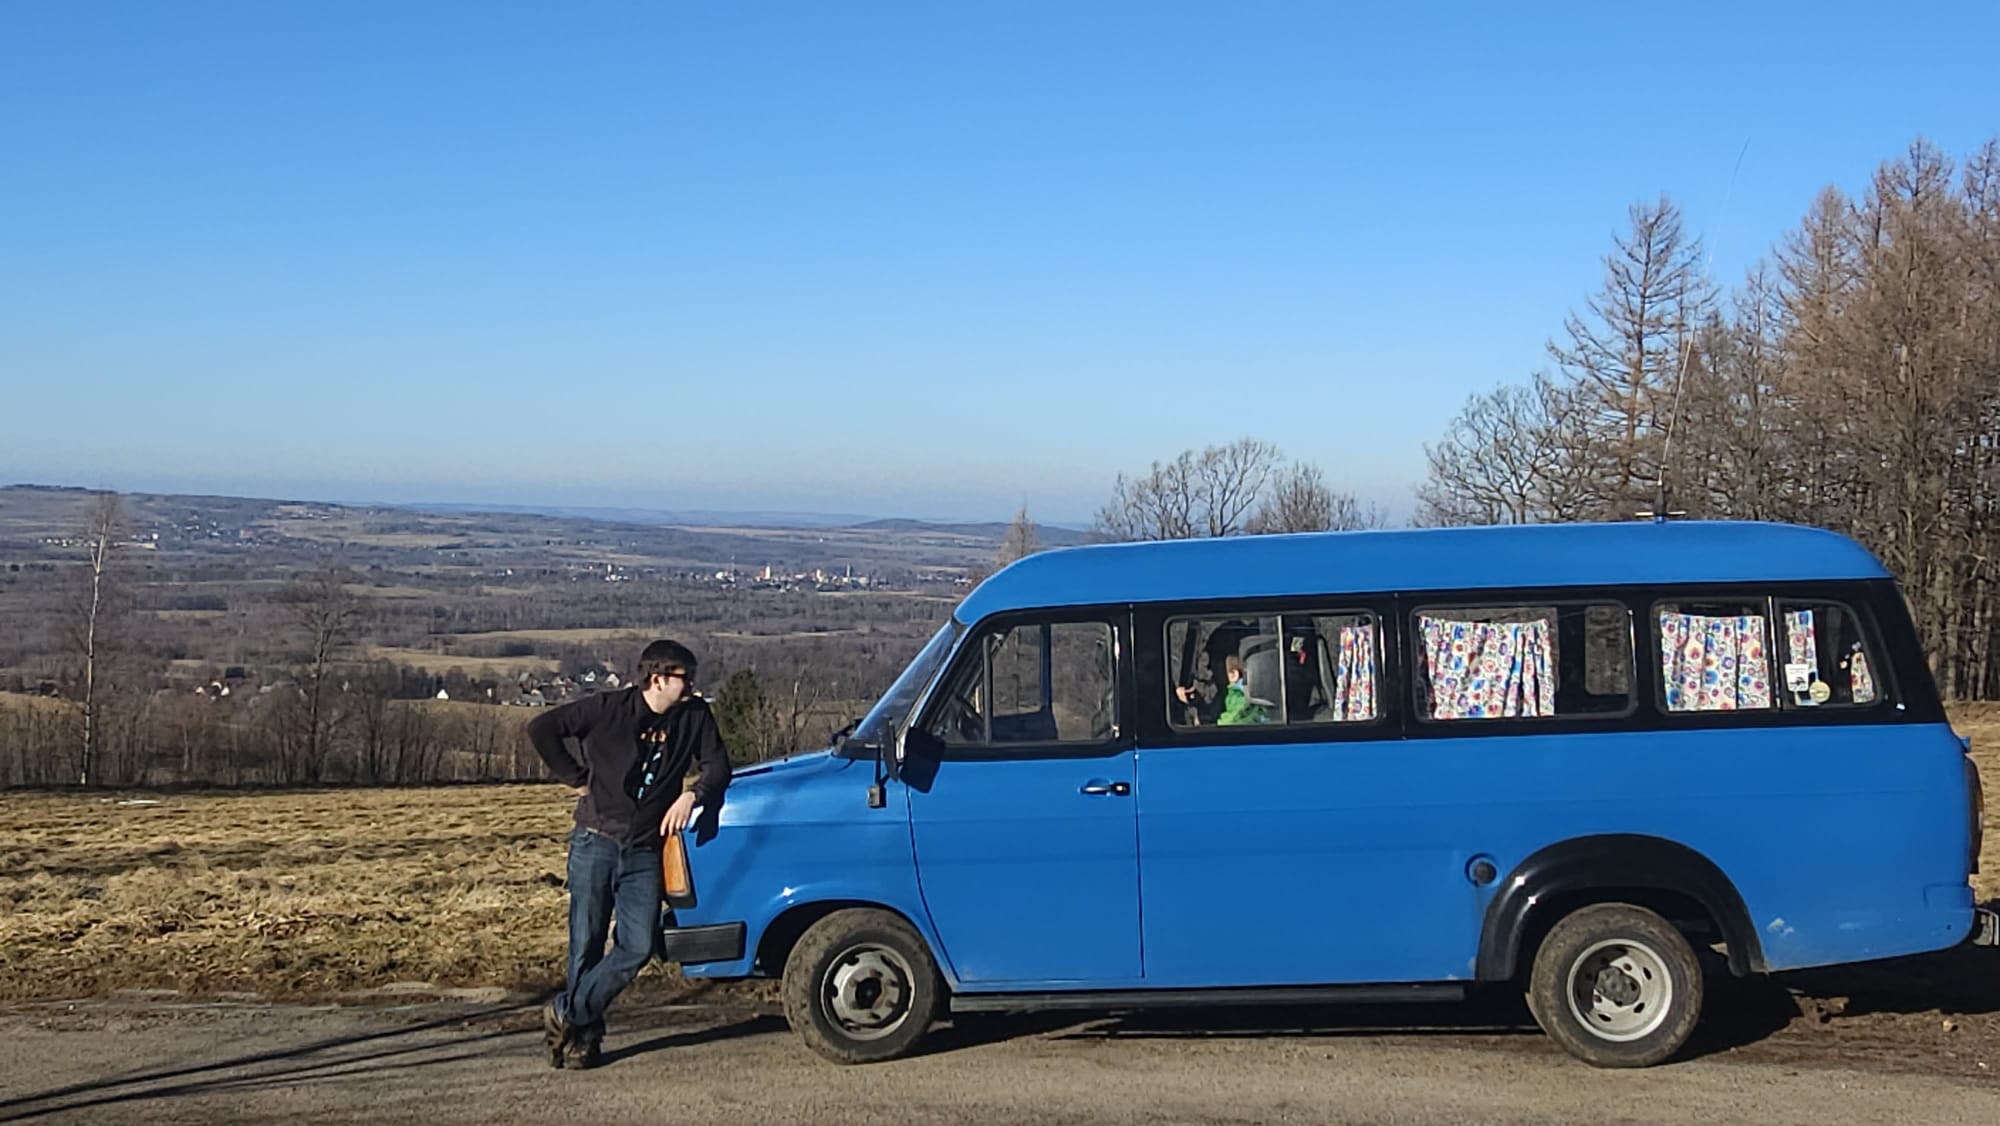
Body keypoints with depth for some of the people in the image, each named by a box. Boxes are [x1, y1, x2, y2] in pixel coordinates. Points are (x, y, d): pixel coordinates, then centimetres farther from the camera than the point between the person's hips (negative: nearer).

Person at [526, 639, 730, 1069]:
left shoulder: (695, 716, 1)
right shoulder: (609, 709, -8)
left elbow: (717, 765, 6)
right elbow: (541, 728, -6)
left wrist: (691, 795, -13)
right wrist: (575, 777, -4)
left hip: (644, 852, 3)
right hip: (595, 843, -3)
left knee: (637, 946, -6)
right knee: (586, 944, 3)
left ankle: (567, 1016, 9)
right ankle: (583, 1034, 17)